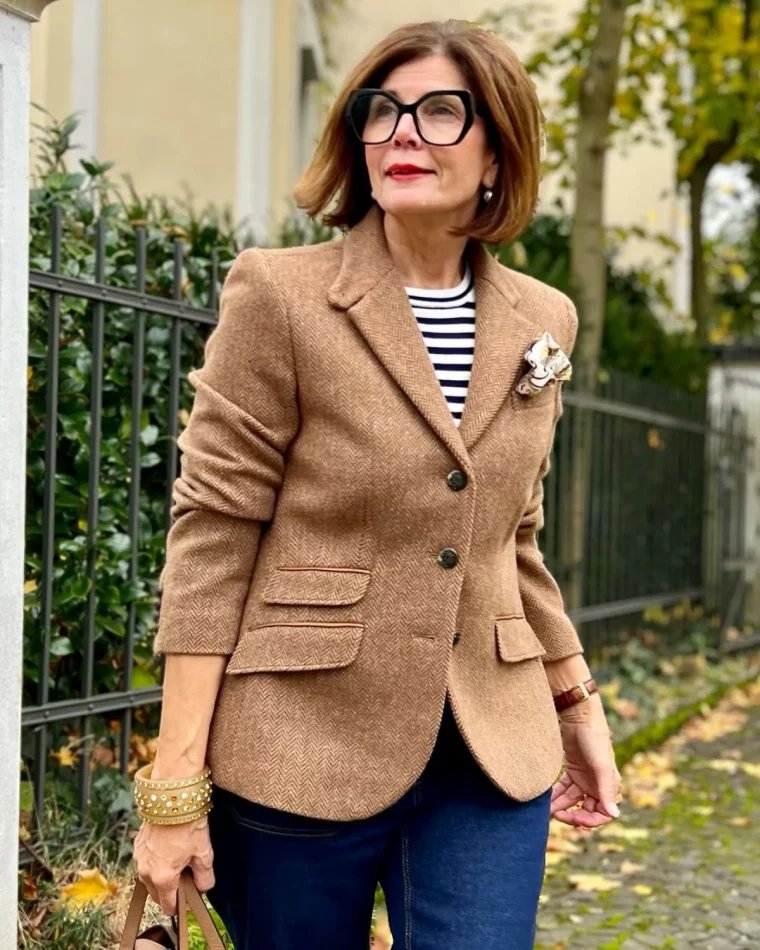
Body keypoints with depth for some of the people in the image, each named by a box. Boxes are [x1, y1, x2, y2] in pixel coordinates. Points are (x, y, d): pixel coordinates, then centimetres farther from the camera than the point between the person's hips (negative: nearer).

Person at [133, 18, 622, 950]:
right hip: (299, 756, -3)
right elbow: (209, 541, -10)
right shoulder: (279, 295, -8)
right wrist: (176, 785, -13)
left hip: (491, 758, 4)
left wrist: (579, 707, 18)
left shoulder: (542, 321, 7)